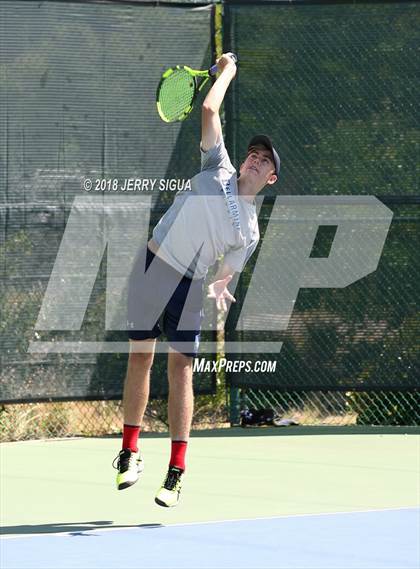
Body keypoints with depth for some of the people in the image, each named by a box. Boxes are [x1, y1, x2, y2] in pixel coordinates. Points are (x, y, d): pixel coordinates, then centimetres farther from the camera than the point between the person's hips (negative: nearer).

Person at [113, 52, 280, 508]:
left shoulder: (249, 232, 3)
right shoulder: (218, 168, 4)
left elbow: (226, 273, 7)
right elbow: (209, 110, 2)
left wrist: (220, 286, -16)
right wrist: (226, 72, 14)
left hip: (188, 283, -1)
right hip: (152, 265, 1)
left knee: (180, 368, -9)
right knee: (140, 358, 4)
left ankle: (176, 474, -9)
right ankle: (130, 453, 18)